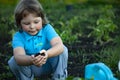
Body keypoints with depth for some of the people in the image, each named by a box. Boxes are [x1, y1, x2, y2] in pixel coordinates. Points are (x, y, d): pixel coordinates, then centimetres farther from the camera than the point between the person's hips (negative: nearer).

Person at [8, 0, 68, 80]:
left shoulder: (47, 29, -19)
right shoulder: (18, 36, -20)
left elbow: (59, 45, -37)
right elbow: (18, 56, -40)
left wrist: (47, 54, -60)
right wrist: (32, 60, -64)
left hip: (50, 65, 0)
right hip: (31, 67, 0)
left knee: (63, 50, -26)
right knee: (13, 61, -27)